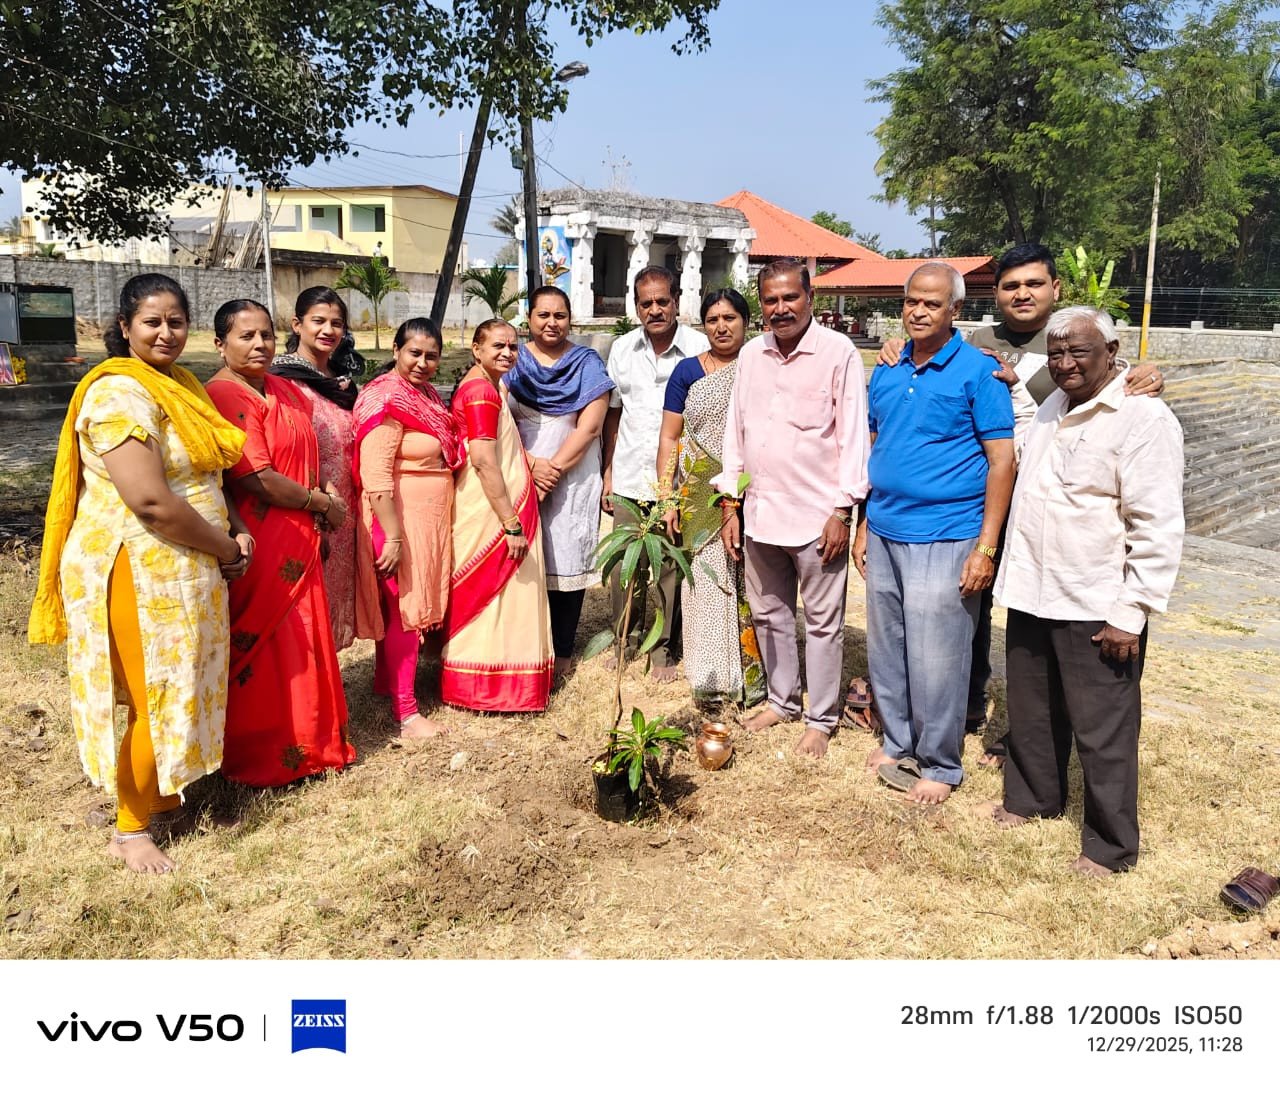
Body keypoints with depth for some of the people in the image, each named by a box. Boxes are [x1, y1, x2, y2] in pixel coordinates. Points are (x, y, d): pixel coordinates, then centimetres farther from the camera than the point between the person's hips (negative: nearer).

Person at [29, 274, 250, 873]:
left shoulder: (183, 385, 11)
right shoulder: (119, 392, -18)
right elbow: (150, 500, -26)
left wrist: (236, 530, 0)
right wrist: (225, 550, -15)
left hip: (187, 568, 8)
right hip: (140, 573, -8)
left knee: (181, 690, 17)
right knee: (155, 699, 1)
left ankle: (162, 790, 35)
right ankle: (131, 829, 19)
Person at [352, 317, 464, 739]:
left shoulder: (428, 395, 11)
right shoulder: (386, 399, -16)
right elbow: (376, 475, -22)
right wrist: (393, 537, -24)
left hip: (431, 518, 9)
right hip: (399, 518, -9)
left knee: (412, 604, 17)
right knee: (403, 609, -3)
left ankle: (386, 681, 33)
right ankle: (406, 711, 5)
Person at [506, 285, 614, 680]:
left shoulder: (587, 363, 4)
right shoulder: (512, 361, 8)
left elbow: (589, 426, -5)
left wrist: (555, 469, -11)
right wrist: (531, 465, -13)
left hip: (573, 479, -1)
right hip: (521, 476, 2)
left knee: (566, 560, -1)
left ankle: (561, 652, 9)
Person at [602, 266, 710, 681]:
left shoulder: (699, 348, -5)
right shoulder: (622, 349, 8)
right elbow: (613, 414, 13)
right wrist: (607, 474, 10)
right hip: (629, 478, 3)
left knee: (671, 569, 5)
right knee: (623, 567, 8)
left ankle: (664, 649, 21)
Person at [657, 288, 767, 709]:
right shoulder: (688, 371, 8)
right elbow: (669, 438, 7)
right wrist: (666, 498, 0)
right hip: (702, 497, 1)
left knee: (750, 584, 0)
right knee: (706, 580, 1)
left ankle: (753, 675, 13)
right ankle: (710, 679, 12)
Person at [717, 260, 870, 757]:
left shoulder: (838, 353, -9)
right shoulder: (750, 355, 7)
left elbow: (853, 435, -9)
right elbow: (735, 431, 11)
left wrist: (842, 511, -12)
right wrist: (731, 506, 9)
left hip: (816, 515, -5)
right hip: (759, 513, 6)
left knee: (822, 622, 6)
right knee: (769, 614, 17)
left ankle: (820, 719, 20)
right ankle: (782, 700, 35)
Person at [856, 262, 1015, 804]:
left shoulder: (978, 370, -7)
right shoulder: (887, 370, 10)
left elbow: (1002, 461, -9)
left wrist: (986, 548, -13)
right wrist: (865, 525, 14)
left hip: (943, 538, -6)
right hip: (884, 534, 6)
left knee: (935, 658, 1)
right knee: (885, 650, 14)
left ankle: (939, 764, 18)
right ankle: (897, 742, 32)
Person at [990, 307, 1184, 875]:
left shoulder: (1143, 419, -14)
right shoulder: (1051, 408, 11)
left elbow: (1158, 528, -17)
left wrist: (1132, 613, -19)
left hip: (1095, 609, -7)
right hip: (1031, 595, 7)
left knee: (1102, 732, 3)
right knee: (1031, 714, 20)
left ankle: (1109, 845, 19)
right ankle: (1031, 797, 40)